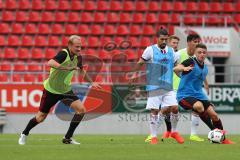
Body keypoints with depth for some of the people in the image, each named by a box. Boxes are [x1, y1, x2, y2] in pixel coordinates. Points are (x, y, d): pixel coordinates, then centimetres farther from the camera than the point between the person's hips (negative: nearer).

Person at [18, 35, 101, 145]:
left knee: (81, 109, -13)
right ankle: (24, 134, 31)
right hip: (51, 90, -6)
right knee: (40, 118, 4)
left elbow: (81, 70, 19)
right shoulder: (64, 54, -25)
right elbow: (50, 63, -45)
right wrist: (67, 68, -52)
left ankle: (67, 138, -2)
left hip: (65, 90, 6)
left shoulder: (78, 57, -3)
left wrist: (91, 82, 16)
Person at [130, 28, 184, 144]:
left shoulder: (171, 51, 11)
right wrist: (135, 74, -4)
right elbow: (140, 62, 2)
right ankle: (153, 137, 5)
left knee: (174, 108, -4)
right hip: (154, 86, -4)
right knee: (154, 111, -4)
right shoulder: (150, 50, -2)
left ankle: (174, 132, 18)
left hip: (168, 87, 4)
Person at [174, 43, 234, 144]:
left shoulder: (205, 68, 13)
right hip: (185, 95, -7)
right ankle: (214, 131, -21)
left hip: (199, 95, 7)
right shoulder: (191, 62, -10)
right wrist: (184, 68, -50)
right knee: (199, 106, -35)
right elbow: (175, 69, -27)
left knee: (213, 114, -5)